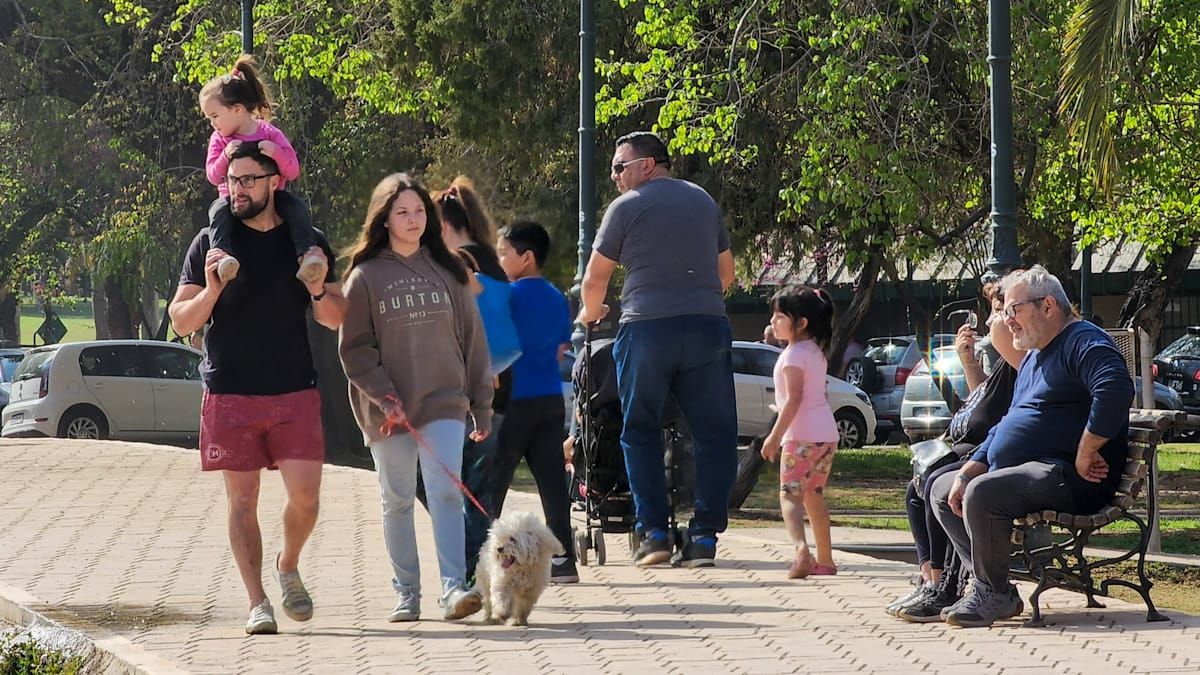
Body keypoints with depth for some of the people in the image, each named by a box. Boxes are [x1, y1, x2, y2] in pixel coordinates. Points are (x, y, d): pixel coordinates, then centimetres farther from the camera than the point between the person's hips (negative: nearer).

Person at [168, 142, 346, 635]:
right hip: (229, 392, 0)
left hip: (294, 391, 1)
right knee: (242, 499, 0)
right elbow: (180, 321, 3)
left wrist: (319, 290, -11)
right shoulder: (210, 243, 4)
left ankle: (289, 566, 22)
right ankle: (257, 603, 5)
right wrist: (211, 291, -17)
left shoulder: (307, 242, 7)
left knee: (305, 495, -6)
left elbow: (336, 320, 10)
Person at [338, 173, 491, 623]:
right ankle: (406, 593, 14)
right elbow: (354, 349, -1)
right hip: (388, 411, 0)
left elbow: (471, 340, 12)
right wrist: (382, 397, -13)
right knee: (397, 502, 6)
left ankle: (453, 586, -20)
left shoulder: (447, 272, 10)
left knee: (446, 492, -14)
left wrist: (482, 407, 9)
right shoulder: (366, 276, 3)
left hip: (444, 403, 0)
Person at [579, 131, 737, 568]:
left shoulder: (627, 207, 3)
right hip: (708, 326, 3)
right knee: (713, 433, 5)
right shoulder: (702, 200, 17)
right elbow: (726, 272, 24)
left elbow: (595, 280, 7)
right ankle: (704, 535, -1)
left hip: (647, 328, -3)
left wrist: (590, 313, 27)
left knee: (640, 432, 9)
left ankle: (653, 533, 3)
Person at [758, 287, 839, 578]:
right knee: (813, 496, 19)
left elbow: (794, 399, -20)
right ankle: (824, 560, 23)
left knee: (790, 495, -11)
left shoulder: (794, 355, -12)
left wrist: (775, 436, -20)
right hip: (826, 433, 9)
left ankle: (801, 549, -34)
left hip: (801, 435, -9)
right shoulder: (816, 351, 15)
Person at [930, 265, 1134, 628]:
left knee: (983, 493, -32)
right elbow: (1005, 425, 27)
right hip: (1024, 472, 11)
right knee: (942, 489, 14)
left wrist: (1085, 453, -27)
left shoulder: (1084, 342, -10)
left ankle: (996, 595, -16)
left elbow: (1116, 389, -30)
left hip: (1073, 478, -11)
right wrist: (968, 472, 14)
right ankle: (986, 583, 0)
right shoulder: (1033, 358, 24)